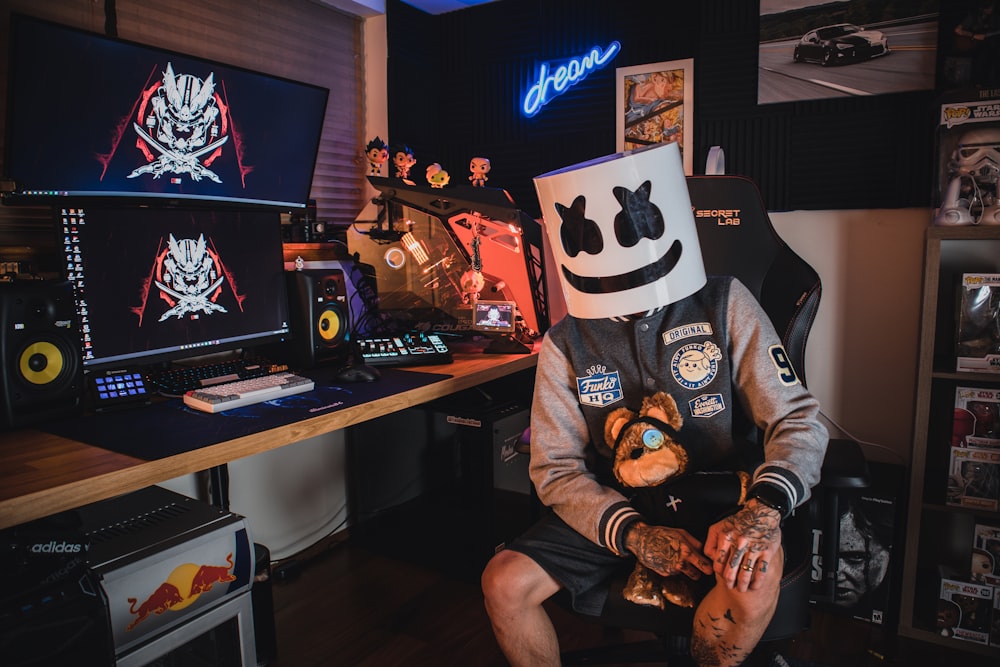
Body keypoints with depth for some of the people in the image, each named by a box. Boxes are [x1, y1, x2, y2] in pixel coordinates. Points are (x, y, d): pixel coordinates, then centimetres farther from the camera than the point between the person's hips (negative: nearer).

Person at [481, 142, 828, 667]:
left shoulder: (724, 305, -6)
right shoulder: (565, 343, -4)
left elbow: (798, 418, -9)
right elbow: (556, 467, -5)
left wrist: (764, 507, -29)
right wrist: (633, 535, -23)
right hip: (609, 507, 2)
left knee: (755, 574, -33)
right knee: (503, 584, -16)